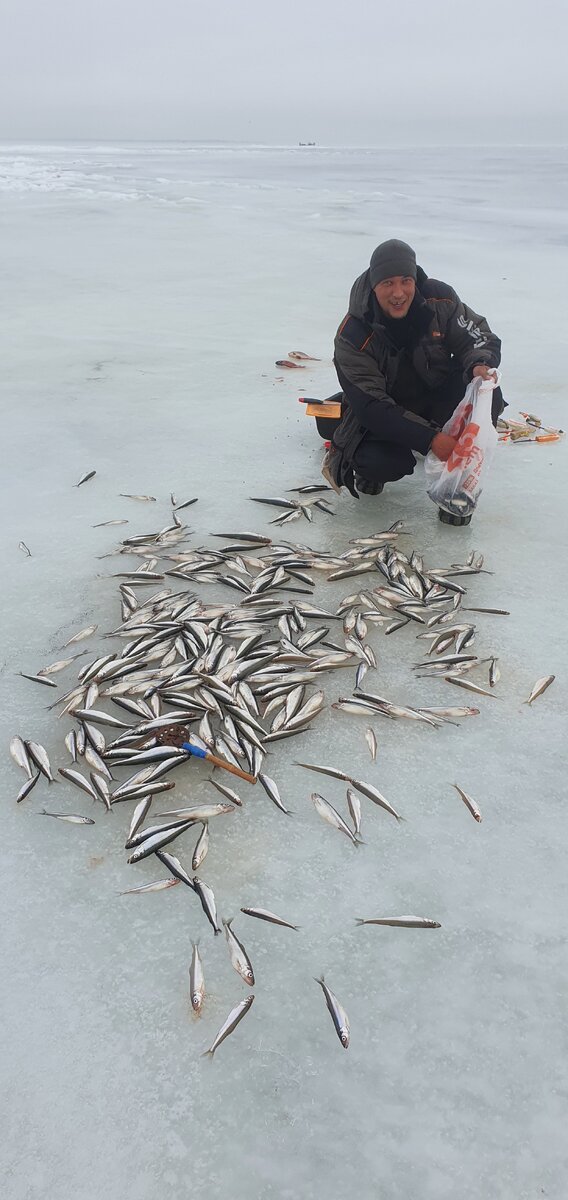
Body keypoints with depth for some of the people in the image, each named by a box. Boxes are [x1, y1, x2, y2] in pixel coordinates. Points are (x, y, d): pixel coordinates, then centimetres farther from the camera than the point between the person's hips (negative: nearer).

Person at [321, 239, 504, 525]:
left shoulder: (440, 299, -16)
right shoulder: (353, 336, -25)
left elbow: (481, 338, -5)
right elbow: (371, 406, -28)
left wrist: (480, 364, -33)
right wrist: (430, 438, -37)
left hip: (437, 398, 4)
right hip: (381, 417, -3)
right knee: (384, 464, -34)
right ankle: (347, 459, 6)